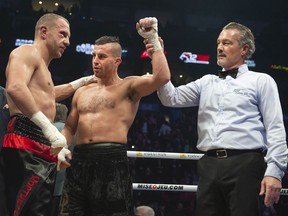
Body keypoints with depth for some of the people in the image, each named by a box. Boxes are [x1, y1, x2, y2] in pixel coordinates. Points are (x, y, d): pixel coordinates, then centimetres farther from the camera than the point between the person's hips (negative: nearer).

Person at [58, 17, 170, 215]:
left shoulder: (129, 87, 4)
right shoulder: (82, 92, 21)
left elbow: (162, 77, -13)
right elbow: (69, 128, 25)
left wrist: (153, 40, -10)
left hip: (112, 160, -5)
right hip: (79, 161, 5)